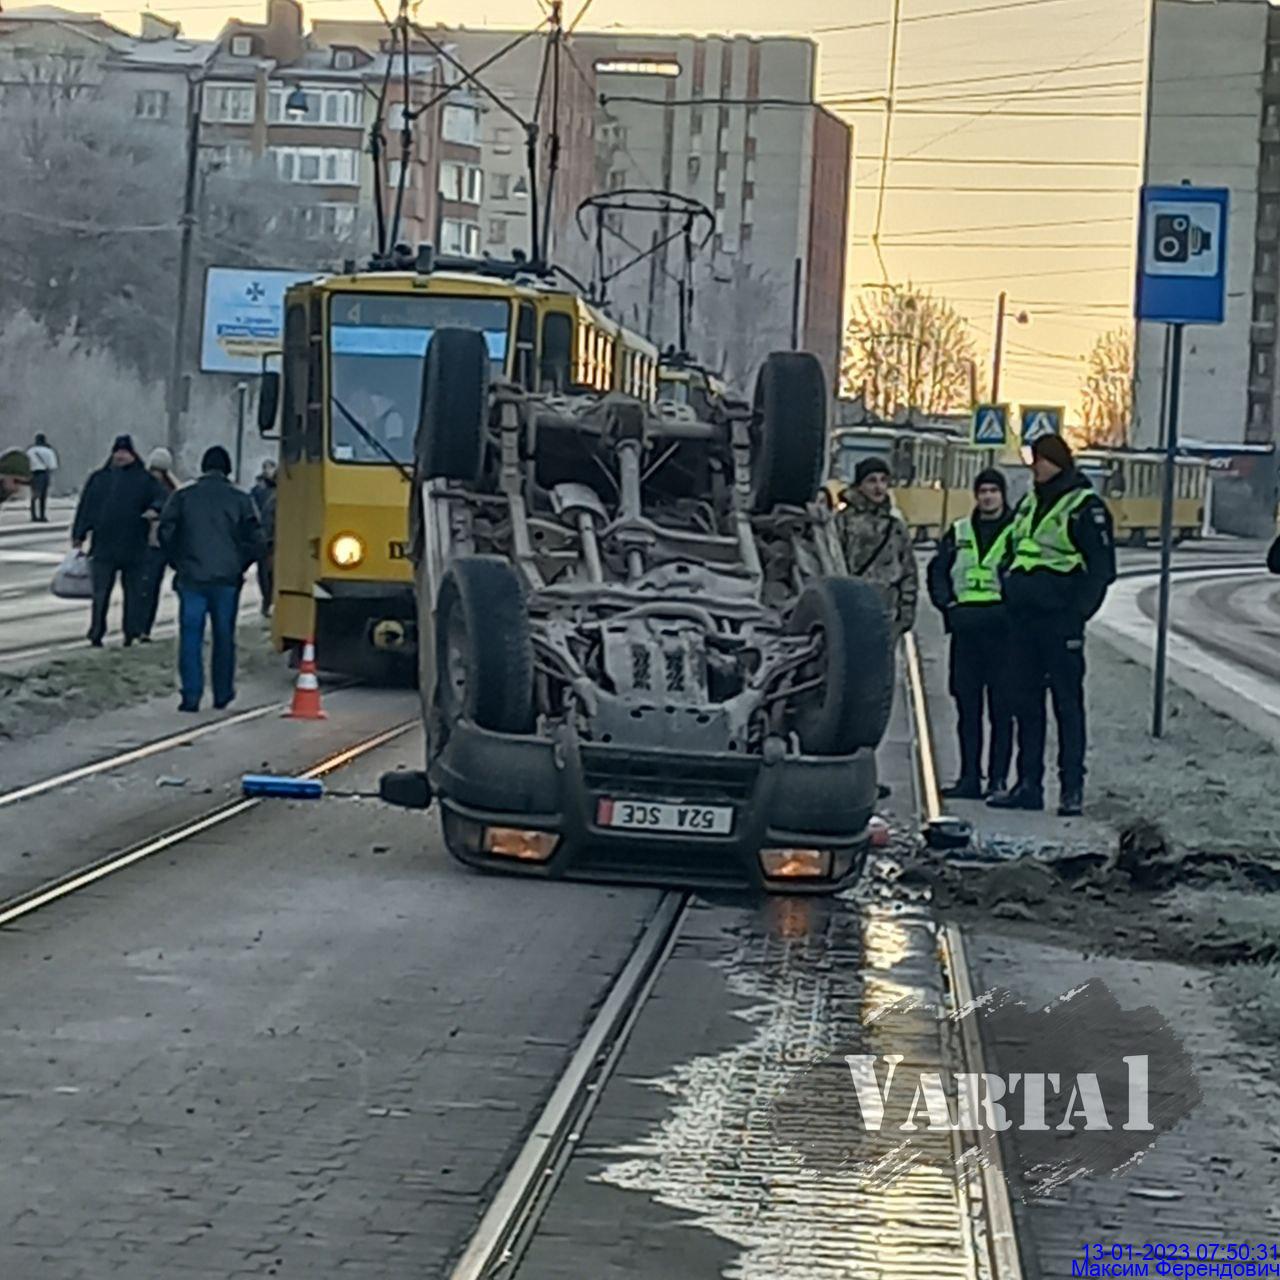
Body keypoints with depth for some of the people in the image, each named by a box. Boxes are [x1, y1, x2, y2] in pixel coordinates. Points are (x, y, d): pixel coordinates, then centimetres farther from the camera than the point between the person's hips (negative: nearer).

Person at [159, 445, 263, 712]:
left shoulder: (182, 497, 1)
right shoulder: (240, 500, 1)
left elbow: (166, 533, -1)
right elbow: (255, 540, -3)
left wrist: (178, 563, 13)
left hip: (192, 578, 0)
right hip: (227, 580, 0)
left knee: (190, 637, 1)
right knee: (224, 637, 11)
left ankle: (191, 695, -6)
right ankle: (222, 694, 17)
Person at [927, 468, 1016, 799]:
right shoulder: (959, 533, 16)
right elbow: (937, 571, 19)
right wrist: (947, 603, 4)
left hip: (1002, 626, -4)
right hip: (964, 626, 4)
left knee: (1001, 707, -4)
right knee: (967, 706, 6)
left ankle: (998, 778, -1)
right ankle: (969, 777, 10)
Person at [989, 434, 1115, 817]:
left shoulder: (1086, 507, -6)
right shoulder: (1029, 504, 17)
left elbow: (1101, 567, -9)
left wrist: (1078, 611, -16)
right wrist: (1010, 592, 14)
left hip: (1059, 617, -7)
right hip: (1023, 616, 7)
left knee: (1067, 701, -4)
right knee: (1026, 701, 8)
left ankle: (1072, 788, -2)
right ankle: (1028, 783, 13)